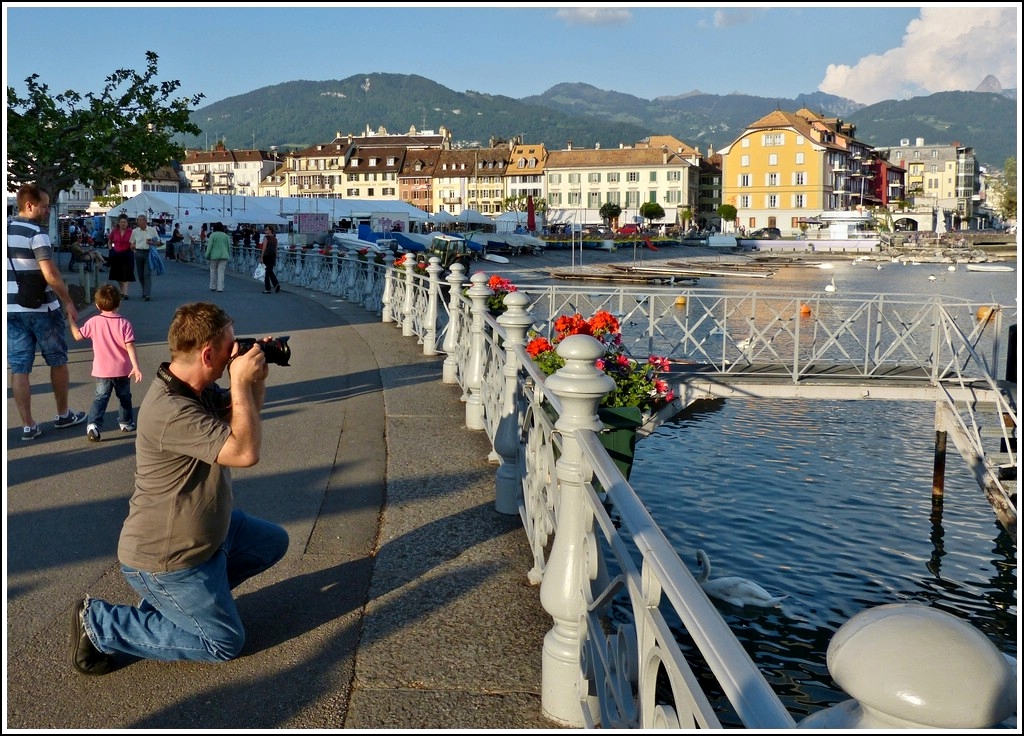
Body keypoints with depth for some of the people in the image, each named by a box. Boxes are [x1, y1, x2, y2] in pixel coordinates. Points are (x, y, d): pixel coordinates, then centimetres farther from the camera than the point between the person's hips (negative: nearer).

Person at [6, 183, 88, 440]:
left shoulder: (7, 230, 9)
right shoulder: (36, 232, -13)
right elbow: (50, 274, -21)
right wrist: (68, 302, -12)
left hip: (11, 308, 6)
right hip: (40, 308, -6)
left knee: (19, 368, 5)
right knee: (58, 361, 12)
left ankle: (28, 426, 7)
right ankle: (63, 415, 24)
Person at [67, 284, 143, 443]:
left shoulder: (94, 322, -7)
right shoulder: (125, 324, -12)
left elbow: (78, 335, 4)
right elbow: (130, 347, -18)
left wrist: (71, 320, 17)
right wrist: (136, 366, -21)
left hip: (102, 371, 1)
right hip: (122, 370, -1)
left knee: (101, 397, 6)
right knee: (124, 396, 19)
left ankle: (93, 424, -12)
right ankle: (126, 423, 30)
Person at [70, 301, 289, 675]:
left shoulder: (198, 388, -4)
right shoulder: (170, 410, -33)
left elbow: (242, 415, 12)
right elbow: (245, 452, -35)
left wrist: (256, 379, -7)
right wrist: (240, 381, -29)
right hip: (164, 559, -10)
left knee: (274, 542, 21)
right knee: (226, 643, 1)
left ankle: (171, 598, 20)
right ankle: (99, 623, 5)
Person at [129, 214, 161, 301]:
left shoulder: (152, 230, 3)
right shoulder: (135, 231, 9)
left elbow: (158, 242, 6)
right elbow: (132, 244, 16)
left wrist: (152, 243, -12)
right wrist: (133, 247, -4)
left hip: (149, 253, -4)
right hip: (139, 253, 4)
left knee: (147, 274, -12)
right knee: (140, 274, 8)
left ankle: (147, 294, -16)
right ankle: (145, 292, 24)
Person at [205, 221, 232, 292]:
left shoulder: (212, 235, -3)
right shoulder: (226, 236, 9)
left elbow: (209, 246, -8)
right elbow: (229, 246, 12)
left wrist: (207, 255, -4)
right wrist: (228, 255, 21)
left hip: (214, 255, -2)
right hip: (224, 256, 2)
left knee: (213, 271, 9)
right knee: (221, 271, 1)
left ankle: (213, 287, 13)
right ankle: (220, 288, -3)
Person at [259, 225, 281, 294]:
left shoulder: (266, 237, -11)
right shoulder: (275, 238, 9)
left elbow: (264, 248, -13)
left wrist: (261, 257, -10)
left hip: (267, 256, -6)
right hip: (273, 256, 6)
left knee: (266, 273, 1)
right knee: (270, 271, 19)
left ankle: (267, 289, 4)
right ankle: (276, 284, 0)